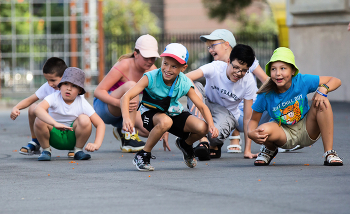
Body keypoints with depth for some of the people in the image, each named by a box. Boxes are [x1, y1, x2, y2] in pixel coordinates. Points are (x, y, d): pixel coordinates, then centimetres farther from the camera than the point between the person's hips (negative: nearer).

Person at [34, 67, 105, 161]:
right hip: (54, 137, -1)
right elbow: (38, 109, -40)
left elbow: (100, 124, -14)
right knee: (39, 120, -30)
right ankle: (46, 150, -4)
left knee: (84, 120, -28)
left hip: (72, 138, 1)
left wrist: (96, 144, -32)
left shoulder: (82, 103, -13)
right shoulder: (54, 98, -19)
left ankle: (78, 150, -4)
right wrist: (55, 124, -56)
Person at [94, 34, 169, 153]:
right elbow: (98, 91, -24)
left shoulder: (152, 70, -5)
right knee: (131, 85, -34)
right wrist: (119, 102, -42)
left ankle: (122, 130, 10)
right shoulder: (123, 66, -21)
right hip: (103, 107, -6)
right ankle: (129, 138, -32)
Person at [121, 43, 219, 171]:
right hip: (151, 112, -4)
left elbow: (202, 107, -8)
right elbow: (126, 96, -31)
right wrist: (126, 118, -49)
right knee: (165, 121, -40)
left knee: (202, 128, -20)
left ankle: (185, 144, 18)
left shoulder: (185, 84, -15)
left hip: (174, 113, 4)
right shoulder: (151, 78, -25)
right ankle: (142, 156, -18)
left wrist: (211, 125, -27)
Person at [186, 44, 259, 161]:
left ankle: (214, 147, 1)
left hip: (226, 113, -2)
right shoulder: (215, 68, -23)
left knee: (216, 134, -39)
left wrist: (247, 150, -18)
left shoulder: (249, 82, -19)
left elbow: (248, 118, -15)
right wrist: (197, 95, -57)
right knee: (196, 86, -32)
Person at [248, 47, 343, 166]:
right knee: (263, 130, -35)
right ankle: (269, 149, 6)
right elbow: (254, 120, -9)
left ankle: (329, 153, -17)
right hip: (285, 136, -1)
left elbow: (336, 81, -12)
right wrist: (251, 133, -32)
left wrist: (323, 89, -34)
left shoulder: (301, 81, -19)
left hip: (307, 131, 1)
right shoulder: (266, 94, -19)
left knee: (322, 103, -26)